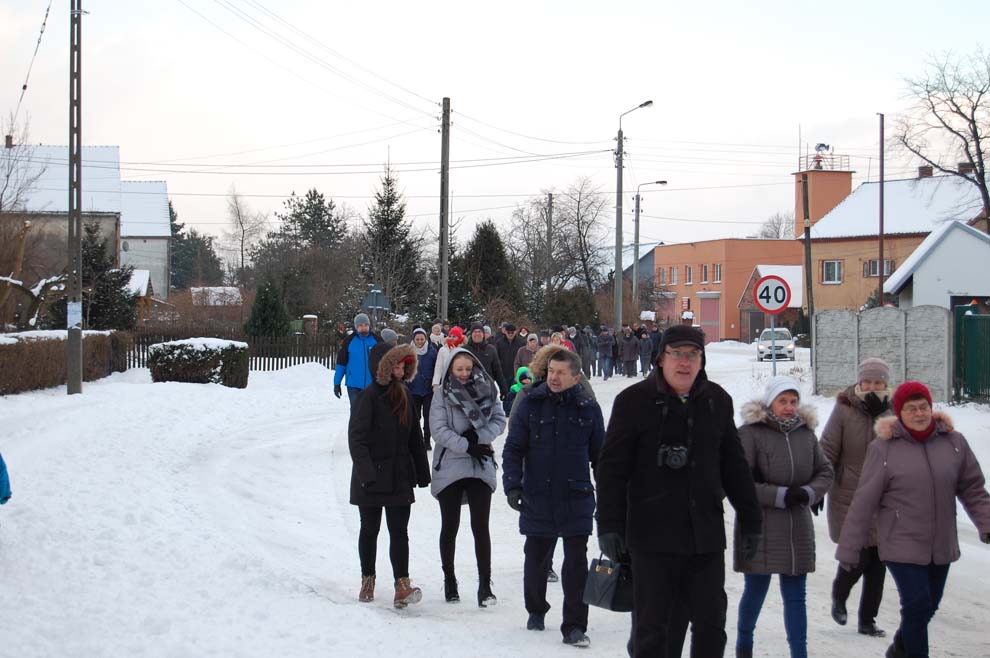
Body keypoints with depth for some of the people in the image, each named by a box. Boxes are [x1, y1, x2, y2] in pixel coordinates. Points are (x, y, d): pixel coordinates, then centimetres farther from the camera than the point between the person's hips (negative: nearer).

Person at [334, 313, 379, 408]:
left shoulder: (376, 340, 1)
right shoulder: (349, 341, -2)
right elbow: (341, 363, 2)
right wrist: (337, 383, 0)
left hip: (372, 385, 1)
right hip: (354, 386, -1)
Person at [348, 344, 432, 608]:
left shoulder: (404, 397, 8)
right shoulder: (369, 396, -11)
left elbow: (414, 437, 14)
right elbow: (356, 437, -16)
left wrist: (422, 472, 12)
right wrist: (366, 472, -25)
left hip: (399, 478, 4)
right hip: (371, 478, -4)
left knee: (399, 532, -5)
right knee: (370, 530, 10)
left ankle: (402, 586, -11)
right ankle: (367, 581, 25)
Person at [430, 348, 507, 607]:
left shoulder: (486, 390, 4)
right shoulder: (442, 394, -3)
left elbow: (500, 420, 3)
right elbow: (439, 430, -10)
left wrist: (479, 435, -14)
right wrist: (468, 447, -16)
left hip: (480, 467, 1)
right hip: (450, 467, -1)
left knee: (480, 526, -3)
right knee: (450, 526, 9)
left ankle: (485, 585, -2)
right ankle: (449, 580, 23)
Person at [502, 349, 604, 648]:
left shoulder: (588, 408, 0)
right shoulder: (531, 404, -3)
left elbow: (599, 454, 9)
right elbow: (513, 448, -1)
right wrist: (513, 485, -13)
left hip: (576, 500, -1)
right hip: (537, 498, 1)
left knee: (576, 564, -4)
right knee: (536, 558, 15)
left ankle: (574, 626, 4)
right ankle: (536, 610, 37)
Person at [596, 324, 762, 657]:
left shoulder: (717, 401, 10)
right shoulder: (634, 401, -3)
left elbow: (735, 465, 17)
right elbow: (612, 468, -5)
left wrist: (750, 520, 17)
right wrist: (609, 526, -11)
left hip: (706, 535, 4)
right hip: (652, 535, -4)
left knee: (711, 623, 7)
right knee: (652, 627, 2)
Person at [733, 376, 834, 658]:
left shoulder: (806, 434, 5)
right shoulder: (750, 433, -11)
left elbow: (825, 472, 12)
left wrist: (808, 493, -9)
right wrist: (779, 496, -18)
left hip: (797, 528, 4)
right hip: (759, 527, -4)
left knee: (795, 595, 6)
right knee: (756, 590, 10)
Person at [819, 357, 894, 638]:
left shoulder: (893, 411, 4)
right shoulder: (844, 409, -6)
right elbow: (828, 451, -5)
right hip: (848, 497, -4)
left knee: (877, 561, 6)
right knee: (858, 556, -10)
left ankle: (867, 619, 20)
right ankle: (839, 596, 22)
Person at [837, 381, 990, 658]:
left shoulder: (954, 442, -2)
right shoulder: (883, 448, -11)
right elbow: (864, 502, -9)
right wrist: (849, 549, -7)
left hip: (942, 546, 4)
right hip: (901, 546, -4)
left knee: (929, 605, 16)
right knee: (917, 604, -13)